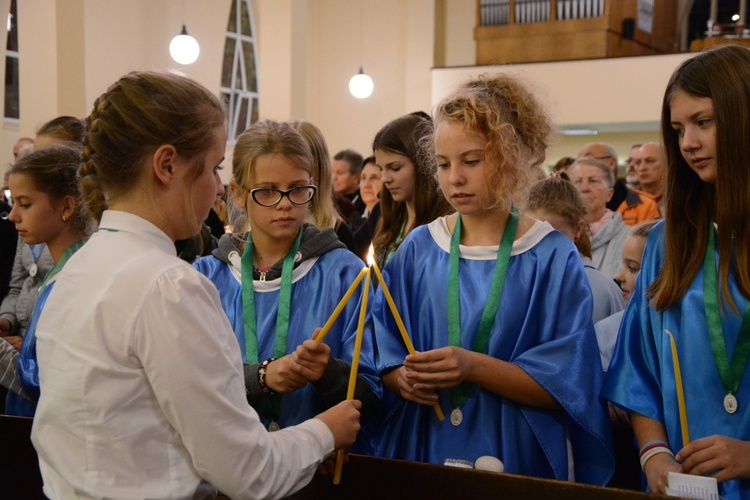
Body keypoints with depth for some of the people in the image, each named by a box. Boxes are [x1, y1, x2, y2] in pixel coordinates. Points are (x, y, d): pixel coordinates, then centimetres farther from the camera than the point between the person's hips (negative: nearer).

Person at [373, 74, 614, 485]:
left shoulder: (553, 257, -8)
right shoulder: (417, 249, 0)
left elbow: (562, 385, -12)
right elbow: (385, 359, 4)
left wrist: (473, 366, -24)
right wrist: (403, 379, -17)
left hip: (518, 458, -2)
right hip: (422, 450, 3)